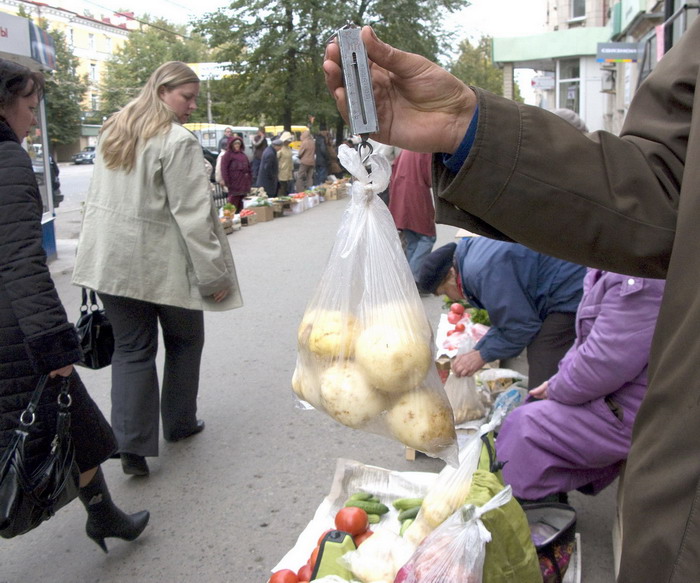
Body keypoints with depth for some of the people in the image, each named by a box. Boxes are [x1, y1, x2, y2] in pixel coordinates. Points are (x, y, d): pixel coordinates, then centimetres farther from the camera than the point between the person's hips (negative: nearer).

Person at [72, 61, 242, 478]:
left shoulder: (112, 133, 11)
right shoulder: (178, 141, -14)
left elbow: (98, 200, 16)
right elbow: (192, 214, -18)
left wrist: (103, 254, 20)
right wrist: (214, 273, -14)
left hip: (112, 261, 6)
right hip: (164, 263, -6)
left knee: (132, 349, 9)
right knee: (184, 341, 15)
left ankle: (132, 442, 4)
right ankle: (179, 423, 28)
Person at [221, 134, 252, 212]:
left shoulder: (243, 155, 18)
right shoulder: (228, 154, -2)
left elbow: (248, 168, 21)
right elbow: (224, 168, -9)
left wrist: (250, 180, 13)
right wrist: (226, 182, -16)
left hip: (243, 184, 6)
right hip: (234, 184, -6)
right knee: (233, 203, -9)